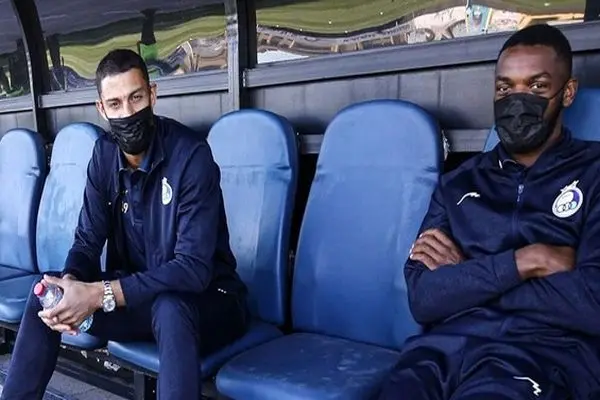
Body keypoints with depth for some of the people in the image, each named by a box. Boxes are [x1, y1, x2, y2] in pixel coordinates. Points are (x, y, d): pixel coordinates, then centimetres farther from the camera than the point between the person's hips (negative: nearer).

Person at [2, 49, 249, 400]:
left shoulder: (191, 154, -23)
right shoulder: (105, 154, -2)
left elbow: (193, 268, -28)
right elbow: (88, 239, 0)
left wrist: (98, 295, -31)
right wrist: (71, 284, -23)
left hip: (205, 299, -5)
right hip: (136, 293, 6)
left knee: (169, 308, -38)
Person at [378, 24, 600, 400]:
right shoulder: (460, 182, 14)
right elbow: (423, 298, 3)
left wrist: (464, 274, -2)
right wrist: (523, 262, -8)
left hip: (544, 355, -2)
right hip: (446, 346, 3)